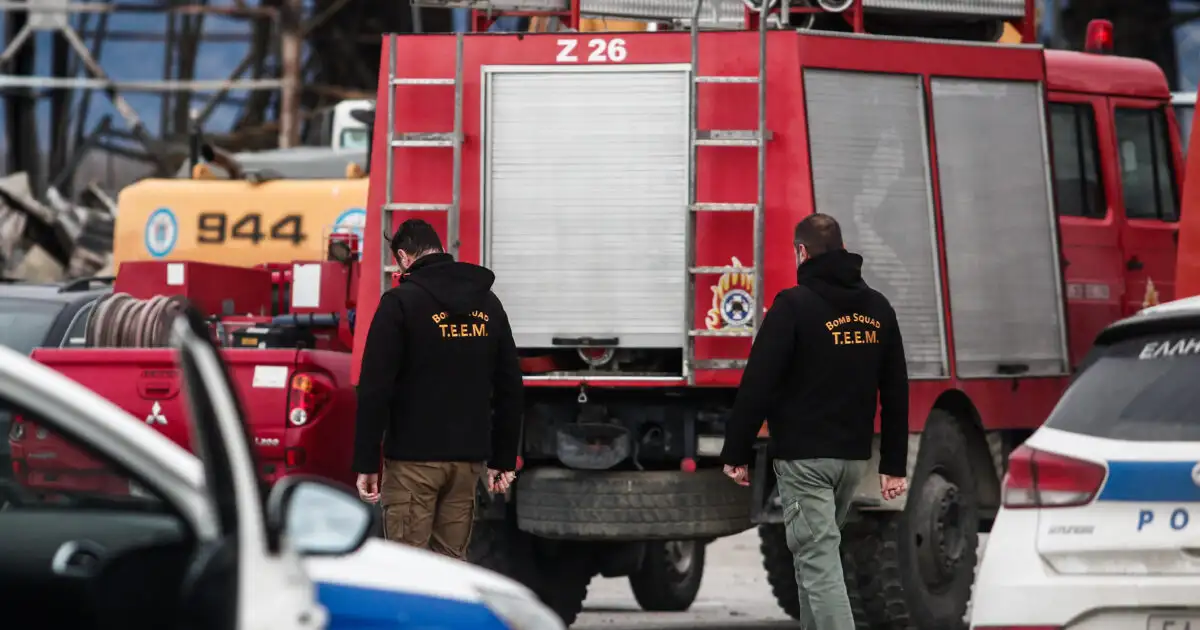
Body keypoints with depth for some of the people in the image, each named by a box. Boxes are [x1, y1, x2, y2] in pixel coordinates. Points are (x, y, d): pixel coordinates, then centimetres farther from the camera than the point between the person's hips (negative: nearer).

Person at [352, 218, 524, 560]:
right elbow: (510, 388, 15)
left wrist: (366, 464, -8)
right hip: (468, 460, 5)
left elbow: (375, 388, -11)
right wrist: (504, 459, 19)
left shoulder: (400, 303, -7)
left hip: (413, 460, -5)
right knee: (452, 563, 10)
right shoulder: (488, 304, 11)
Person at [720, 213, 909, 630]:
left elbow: (758, 384, -12)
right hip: (853, 456, 6)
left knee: (819, 562, -9)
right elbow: (896, 392, 12)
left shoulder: (795, 305, -10)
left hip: (804, 456, -6)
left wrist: (736, 453, -6)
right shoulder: (877, 309, 10)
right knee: (815, 554, 21)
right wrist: (893, 465, 16)